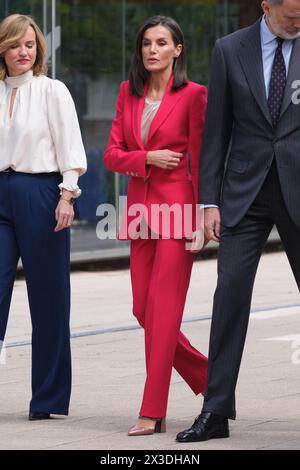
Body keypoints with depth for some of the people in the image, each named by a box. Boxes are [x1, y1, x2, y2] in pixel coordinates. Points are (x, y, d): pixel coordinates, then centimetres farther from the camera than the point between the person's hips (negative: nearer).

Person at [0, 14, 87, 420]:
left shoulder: (52, 91, 0)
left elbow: (70, 148, -3)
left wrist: (67, 196, -11)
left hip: (39, 193, -3)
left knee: (48, 299, 2)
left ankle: (48, 398, 10)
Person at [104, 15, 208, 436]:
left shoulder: (193, 95, -5)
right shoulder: (128, 93, 11)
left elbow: (202, 160, -5)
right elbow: (112, 154, 8)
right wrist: (148, 158, -10)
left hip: (176, 205, -6)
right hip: (140, 207, 6)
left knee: (162, 307, -9)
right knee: (143, 310, 7)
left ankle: (153, 412, -7)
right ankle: (209, 378, 26)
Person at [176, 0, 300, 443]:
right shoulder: (229, 50, 3)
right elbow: (216, 132, 4)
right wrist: (210, 202, -1)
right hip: (245, 191, 0)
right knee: (231, 293, -5)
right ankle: (216, 412, -2)